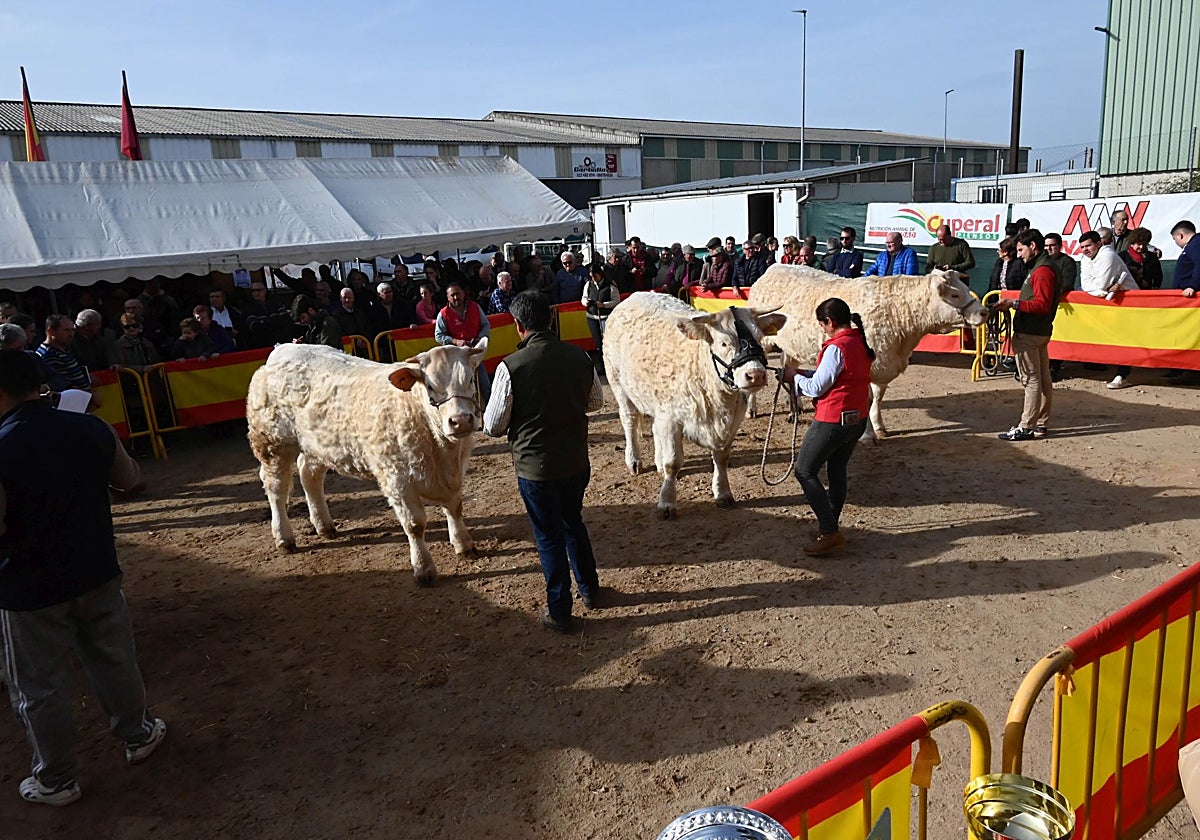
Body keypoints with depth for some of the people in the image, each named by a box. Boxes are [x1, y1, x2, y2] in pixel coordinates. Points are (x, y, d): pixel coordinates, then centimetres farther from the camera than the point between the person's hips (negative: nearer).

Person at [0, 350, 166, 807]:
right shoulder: (91, 429, -8)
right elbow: (130, 480, 7)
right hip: (97, 574, 4)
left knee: (41, 690, 13)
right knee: (114, 662, 22)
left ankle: (55, 781, 28)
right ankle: (138, 735, 40)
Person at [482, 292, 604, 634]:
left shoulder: (511, 367, -21)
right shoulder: (580, 357, -8)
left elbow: (493, 425, -13)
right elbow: (596, 402, 9)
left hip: (535, 467, -4)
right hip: (577, 461, 4)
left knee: (549, 537, 12)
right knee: (574, 524, 26)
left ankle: (559, 612, 24)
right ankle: (590, 590, 41)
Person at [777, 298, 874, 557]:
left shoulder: (836, 347, -19)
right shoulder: (861, 343, 8)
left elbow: (816, 387, -17)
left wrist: (793, 375, -1)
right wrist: (801, 375, 8)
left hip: (832, 420, -9)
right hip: (858, 419, 9)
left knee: (805, 472, 0)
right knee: (837, 470, 19)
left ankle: (829, 532, -2)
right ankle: (830, 526, 28)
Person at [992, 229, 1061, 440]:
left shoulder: (1042, 270, -15)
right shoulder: (1042, 266, 18)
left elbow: (1042, 304, -23)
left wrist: (1013, 304, -25)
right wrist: (1012, 304, 10)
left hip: (1029, 334, -11)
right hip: (1039, 331, 11)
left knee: (1031, 380, -7)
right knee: (1043, 379, 13)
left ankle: (1026, 428, -4)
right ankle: (1041, 424, 21)